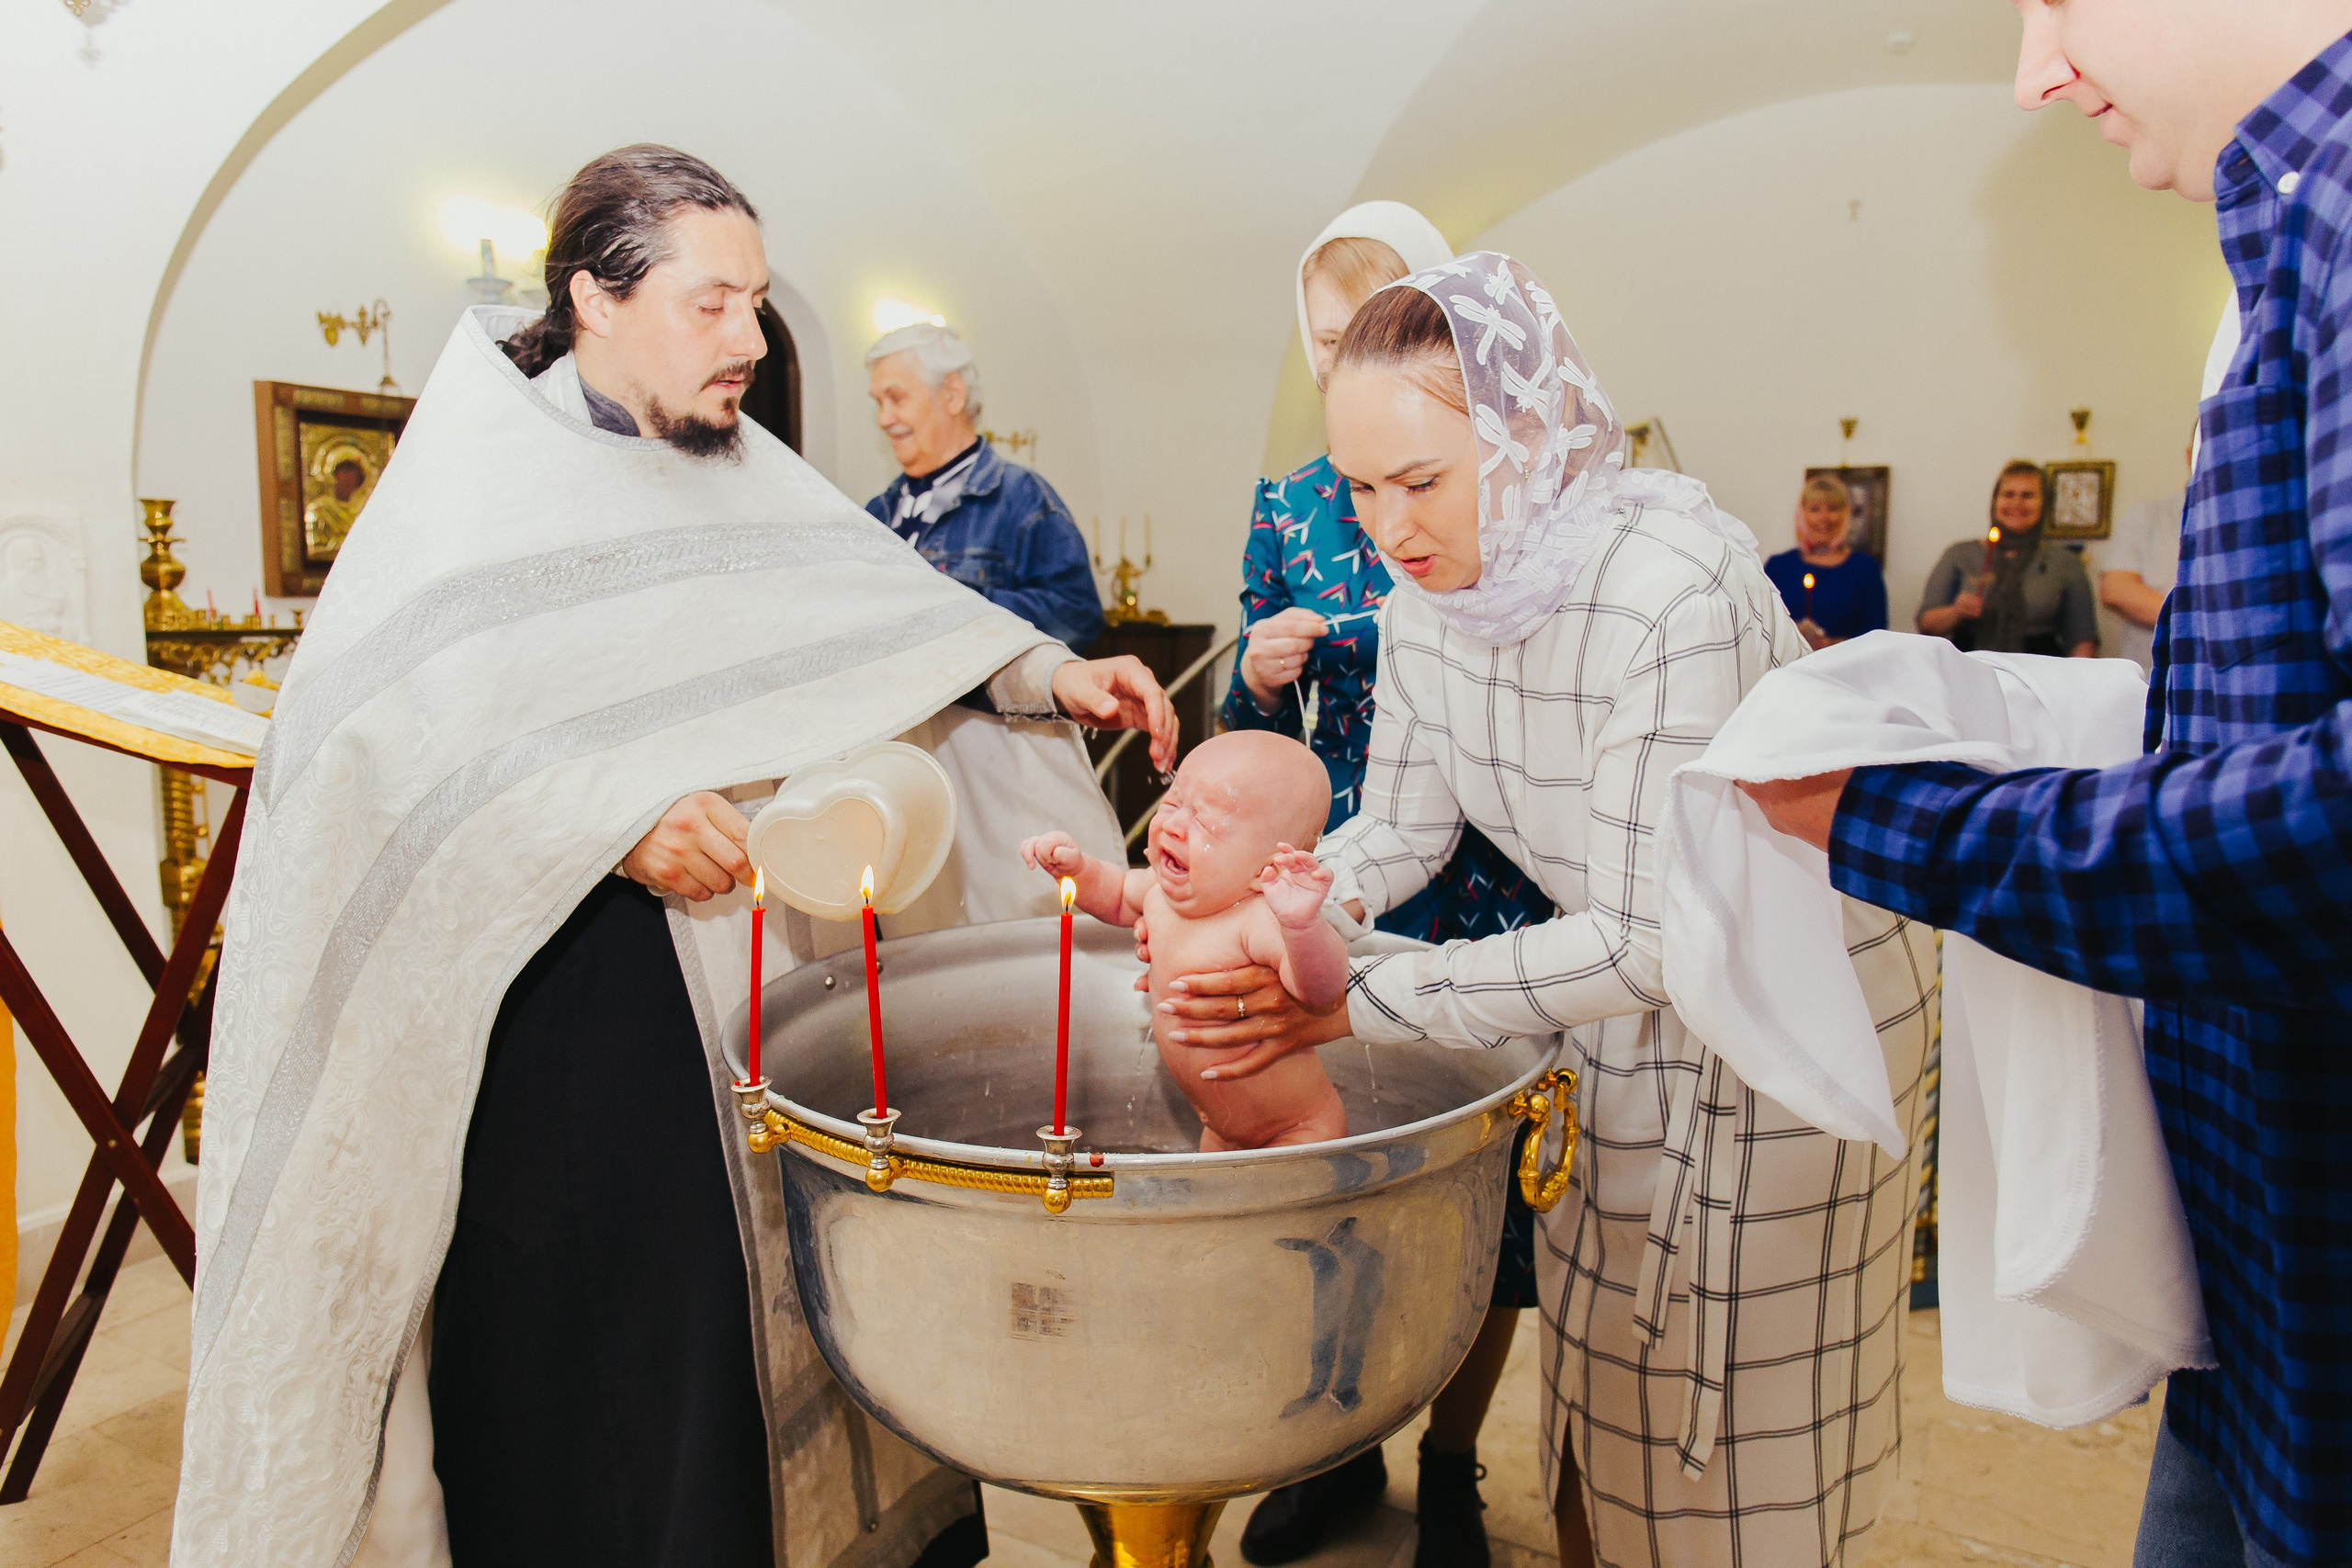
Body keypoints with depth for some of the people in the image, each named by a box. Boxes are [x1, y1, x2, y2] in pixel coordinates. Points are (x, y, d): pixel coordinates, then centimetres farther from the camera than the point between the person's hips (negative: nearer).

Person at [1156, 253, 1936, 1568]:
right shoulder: (1430, 597, -9)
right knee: (1599, 1377, 19)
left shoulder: (1676, 593, -33)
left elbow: (1650, 943, -32)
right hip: (1628, 1011, 7)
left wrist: (1357, 1001, -33)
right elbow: (1403, 823, 2)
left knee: (1734, 1425, 9)